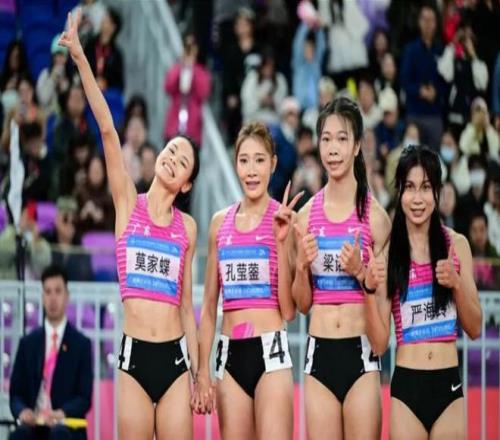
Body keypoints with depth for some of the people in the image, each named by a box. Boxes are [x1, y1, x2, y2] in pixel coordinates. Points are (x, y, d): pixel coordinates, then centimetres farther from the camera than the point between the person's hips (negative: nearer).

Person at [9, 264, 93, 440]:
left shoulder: (81, 344, 7)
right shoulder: (28, 343, 15)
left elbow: (84, 398, 0)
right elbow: (15, 393, 12)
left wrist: (62, 413, -22)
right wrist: (22, 411, -13)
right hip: (33, 424, 2)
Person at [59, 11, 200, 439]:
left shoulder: (188, 226, 10)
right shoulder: (127, 204, 4)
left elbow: (186, 305, 14)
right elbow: (107, 129, -6)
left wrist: (199, 372, 10)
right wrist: (80, 60, -15)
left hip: (175, 356, 2)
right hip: (133, 354, -2)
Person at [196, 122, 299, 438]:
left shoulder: (284, 220, -1)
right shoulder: (221, 222, 11)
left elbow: (289, 310, -5)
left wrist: (281, 242, -12)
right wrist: (202, 370, 11)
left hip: (271, 351, -4)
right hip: (230, 353, 5)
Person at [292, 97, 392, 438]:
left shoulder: (375, 216, -4)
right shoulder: (307, 215, 7)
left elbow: (382, 301, -1)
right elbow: (302, 303, 12)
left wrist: (362, 274, -19)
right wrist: (302, 265, -6)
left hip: (360, 353, -3)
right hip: (318, 353, 3)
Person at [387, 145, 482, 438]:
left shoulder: (456, 245, 4)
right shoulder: (389, 248, -2)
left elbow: (474, 329, 6)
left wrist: (457, 283, -10)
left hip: (448, 384, 1)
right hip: (406, 385, -1)